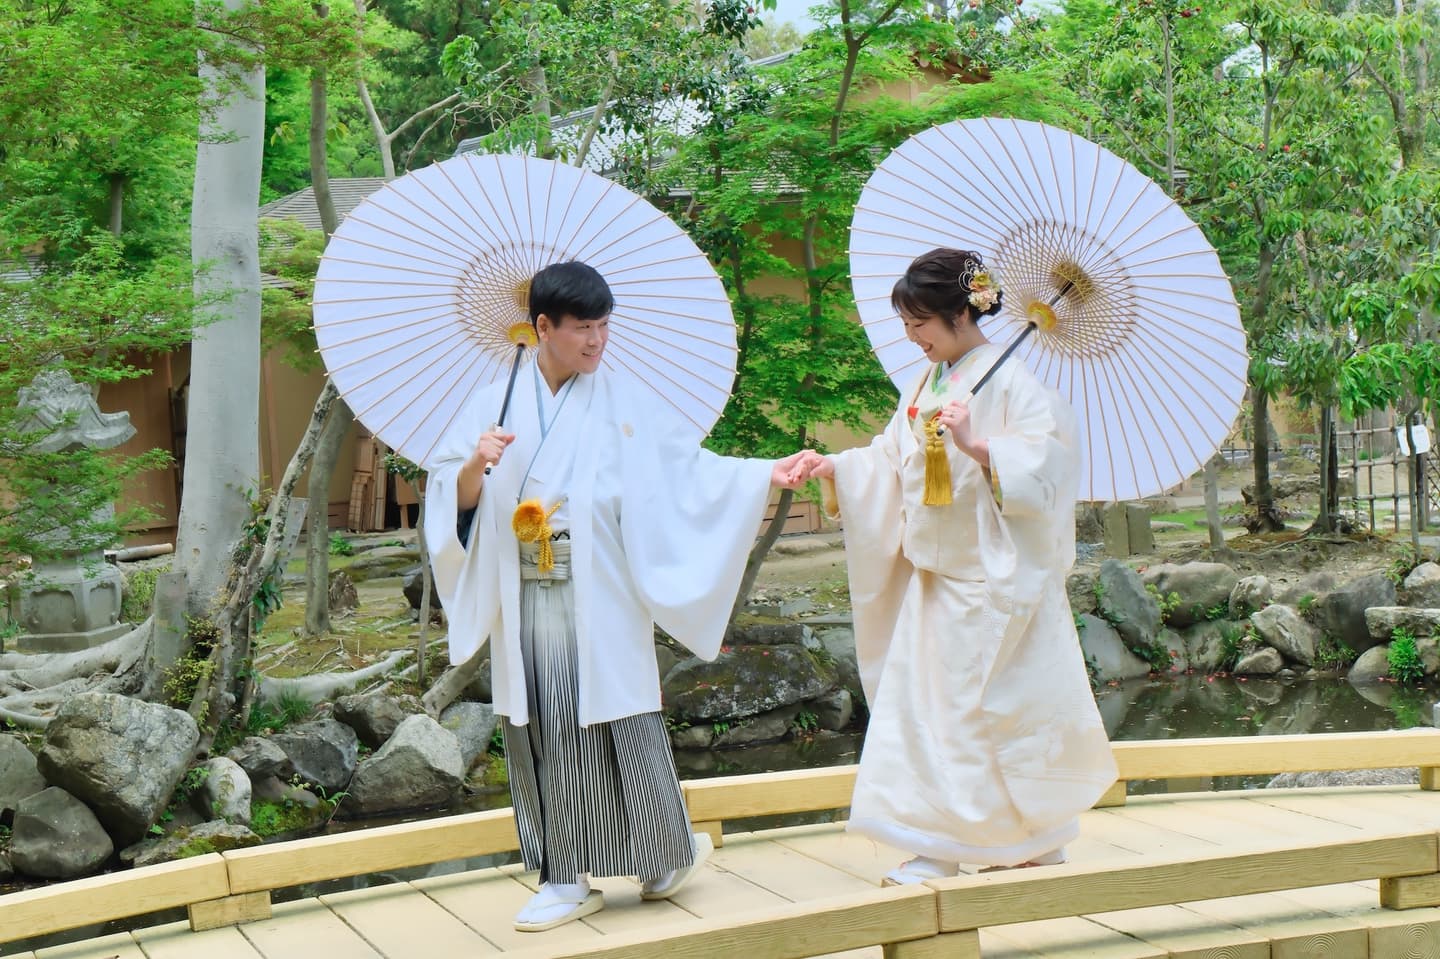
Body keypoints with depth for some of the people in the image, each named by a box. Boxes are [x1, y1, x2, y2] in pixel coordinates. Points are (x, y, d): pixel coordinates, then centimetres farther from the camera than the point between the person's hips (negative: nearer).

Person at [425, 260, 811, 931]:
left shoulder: (626, 403, 4)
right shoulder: (494, 405, 7)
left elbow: (688, 470, 1)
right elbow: (451, 496, 5)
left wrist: (765, 474, -11)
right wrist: (475, 467, -15)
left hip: (601, 601, -2)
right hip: (526, 604, 2)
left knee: (614, 725, 1)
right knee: (543, 735, 4)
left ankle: (669, 851, 21)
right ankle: (566, 881, 12)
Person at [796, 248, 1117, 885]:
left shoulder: (1010, 383, -11)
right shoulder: (925, 388, 13)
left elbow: (1043, 462, -19)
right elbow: (889, 465, 13)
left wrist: (975, 445, -31)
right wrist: (835, 469, -2)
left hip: (994, 578, -8)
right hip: (934, 578, 8)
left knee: (1002, 708, -1)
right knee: (923, 700, 4)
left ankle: (1039, 840, 13)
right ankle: (936, 850, 9)